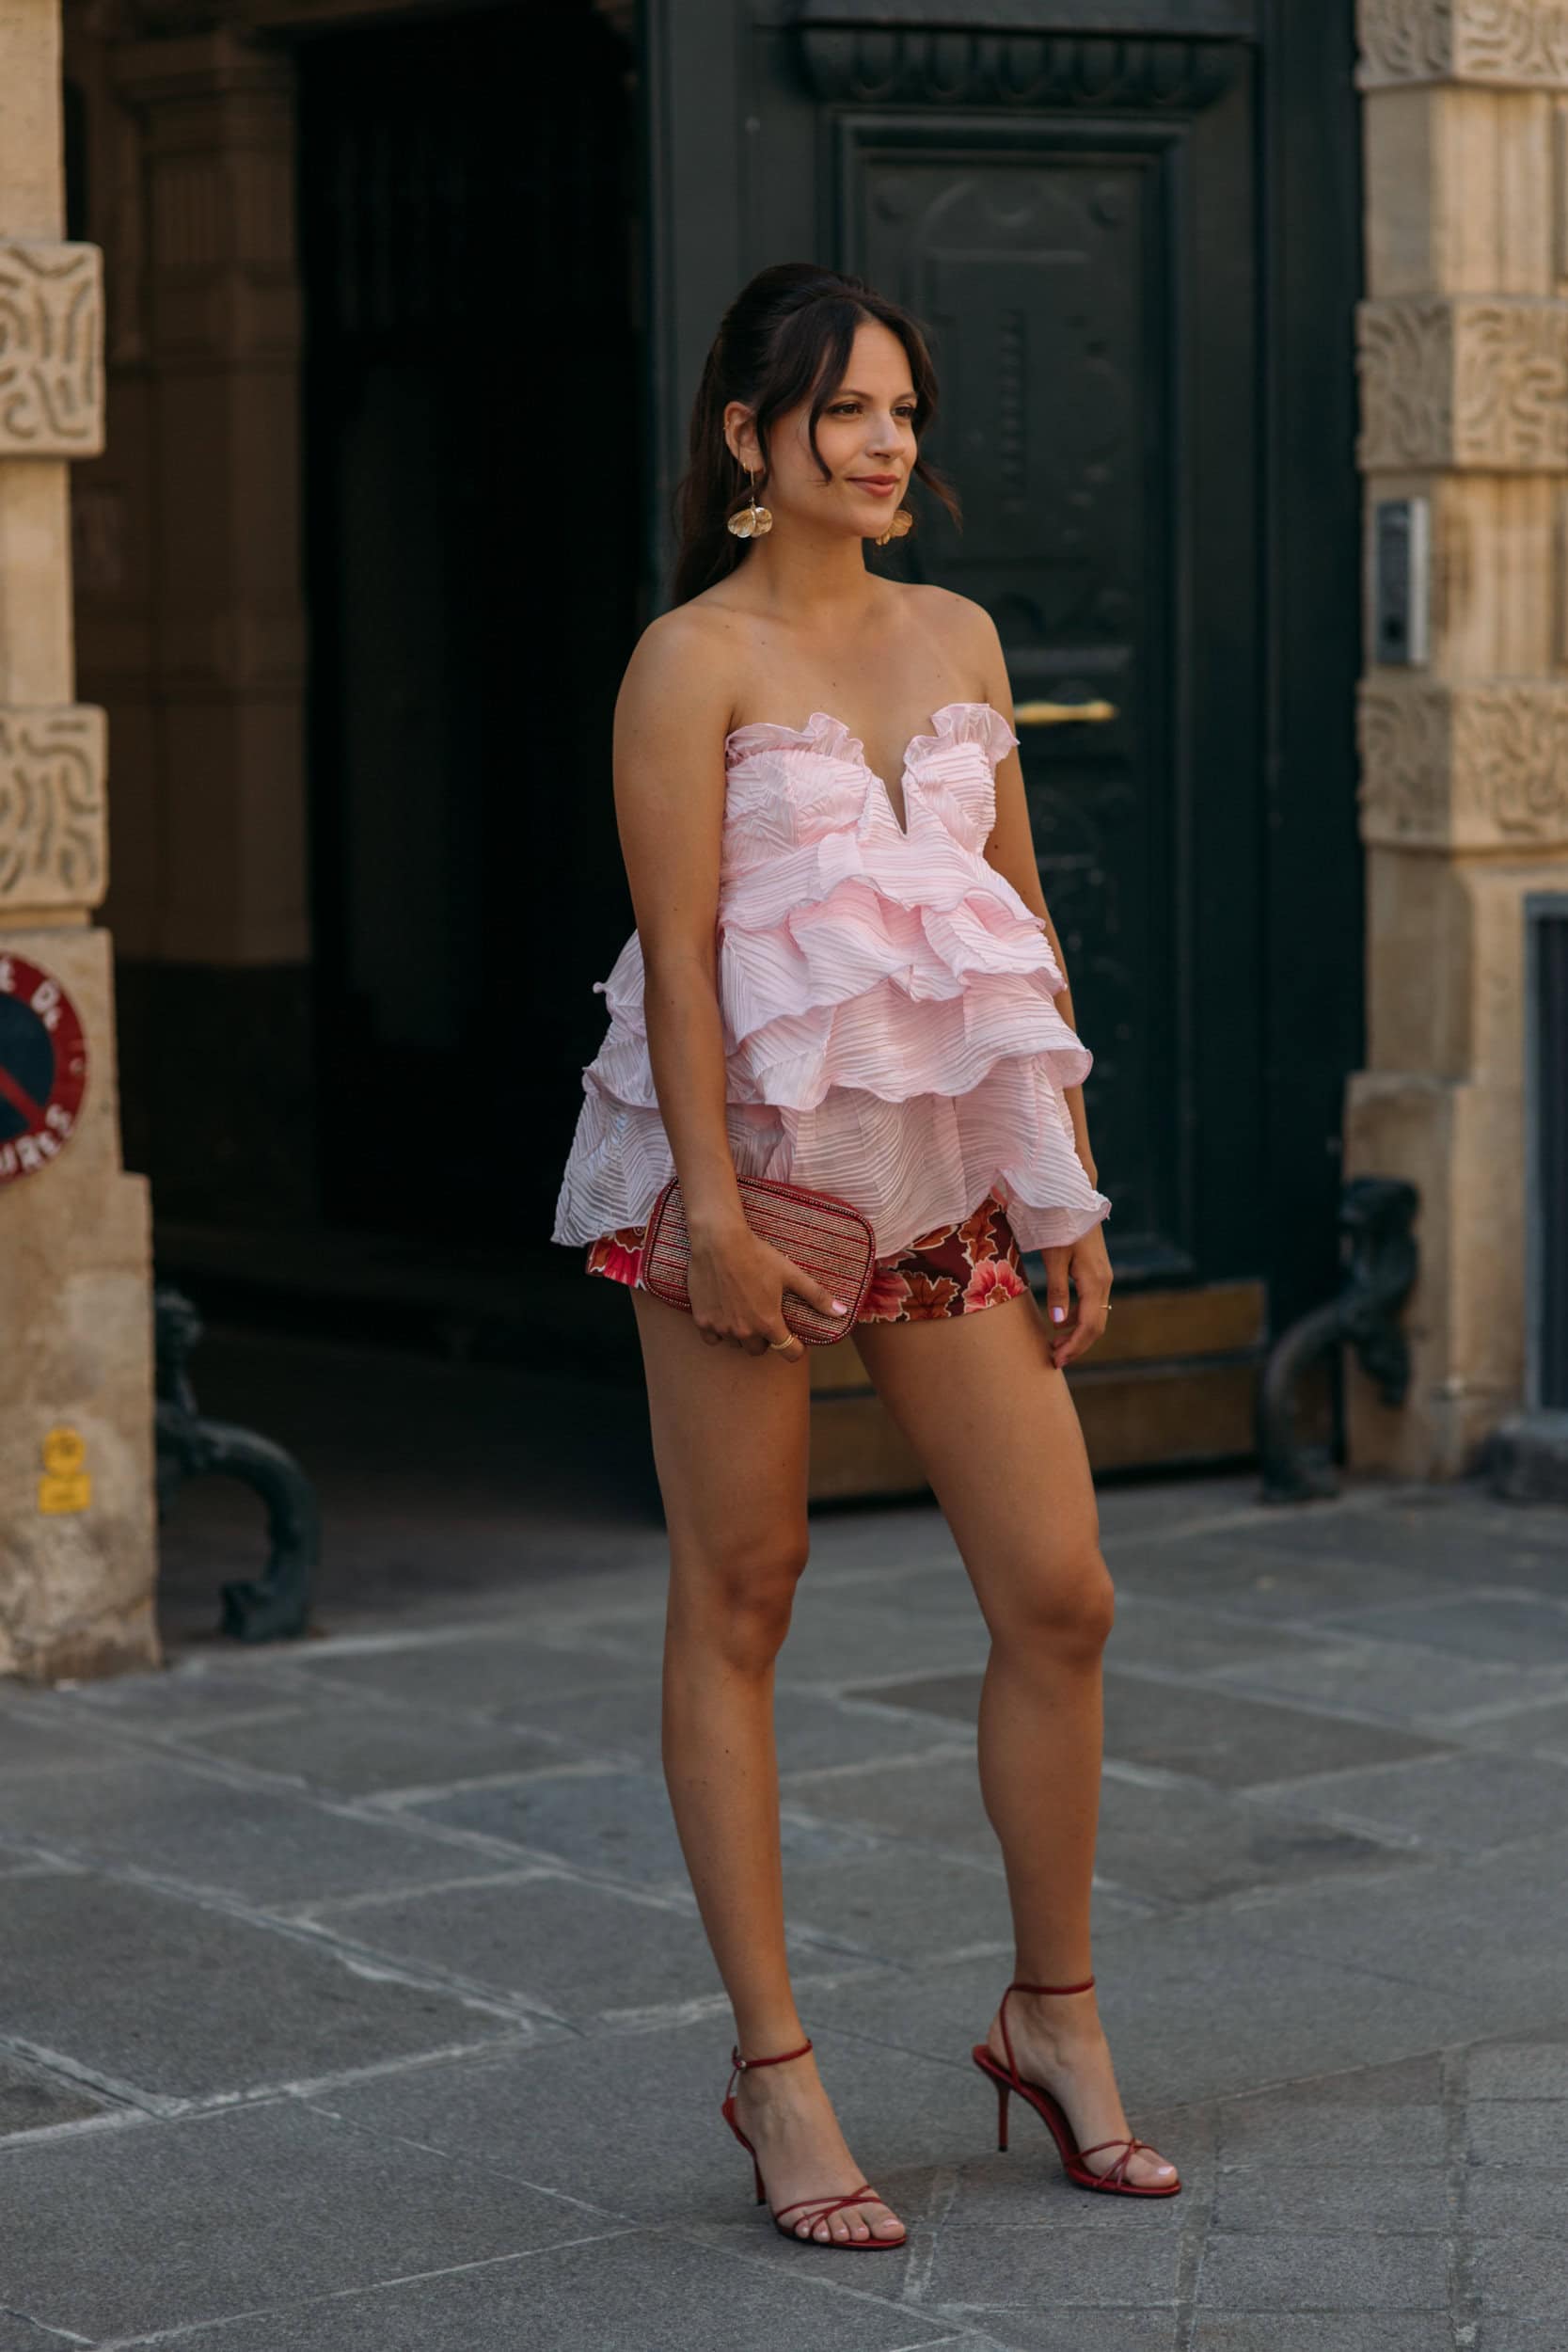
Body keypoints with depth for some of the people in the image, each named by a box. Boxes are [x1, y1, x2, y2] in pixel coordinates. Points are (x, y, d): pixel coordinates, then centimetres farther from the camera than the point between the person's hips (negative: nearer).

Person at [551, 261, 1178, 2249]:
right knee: (737, 1603, 2)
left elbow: (1021, 919, 15)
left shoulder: (958, 639, 13)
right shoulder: (694, 659, -5)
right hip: (753, 1163, -5)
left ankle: (1055, 2015, 20)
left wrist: (1073, 1190, 12)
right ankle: (773, 2070, 10)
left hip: (948, 1170, 6)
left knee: (1060, 1595, 2)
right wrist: (716, 1206, -17)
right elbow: (678, 947, -11)